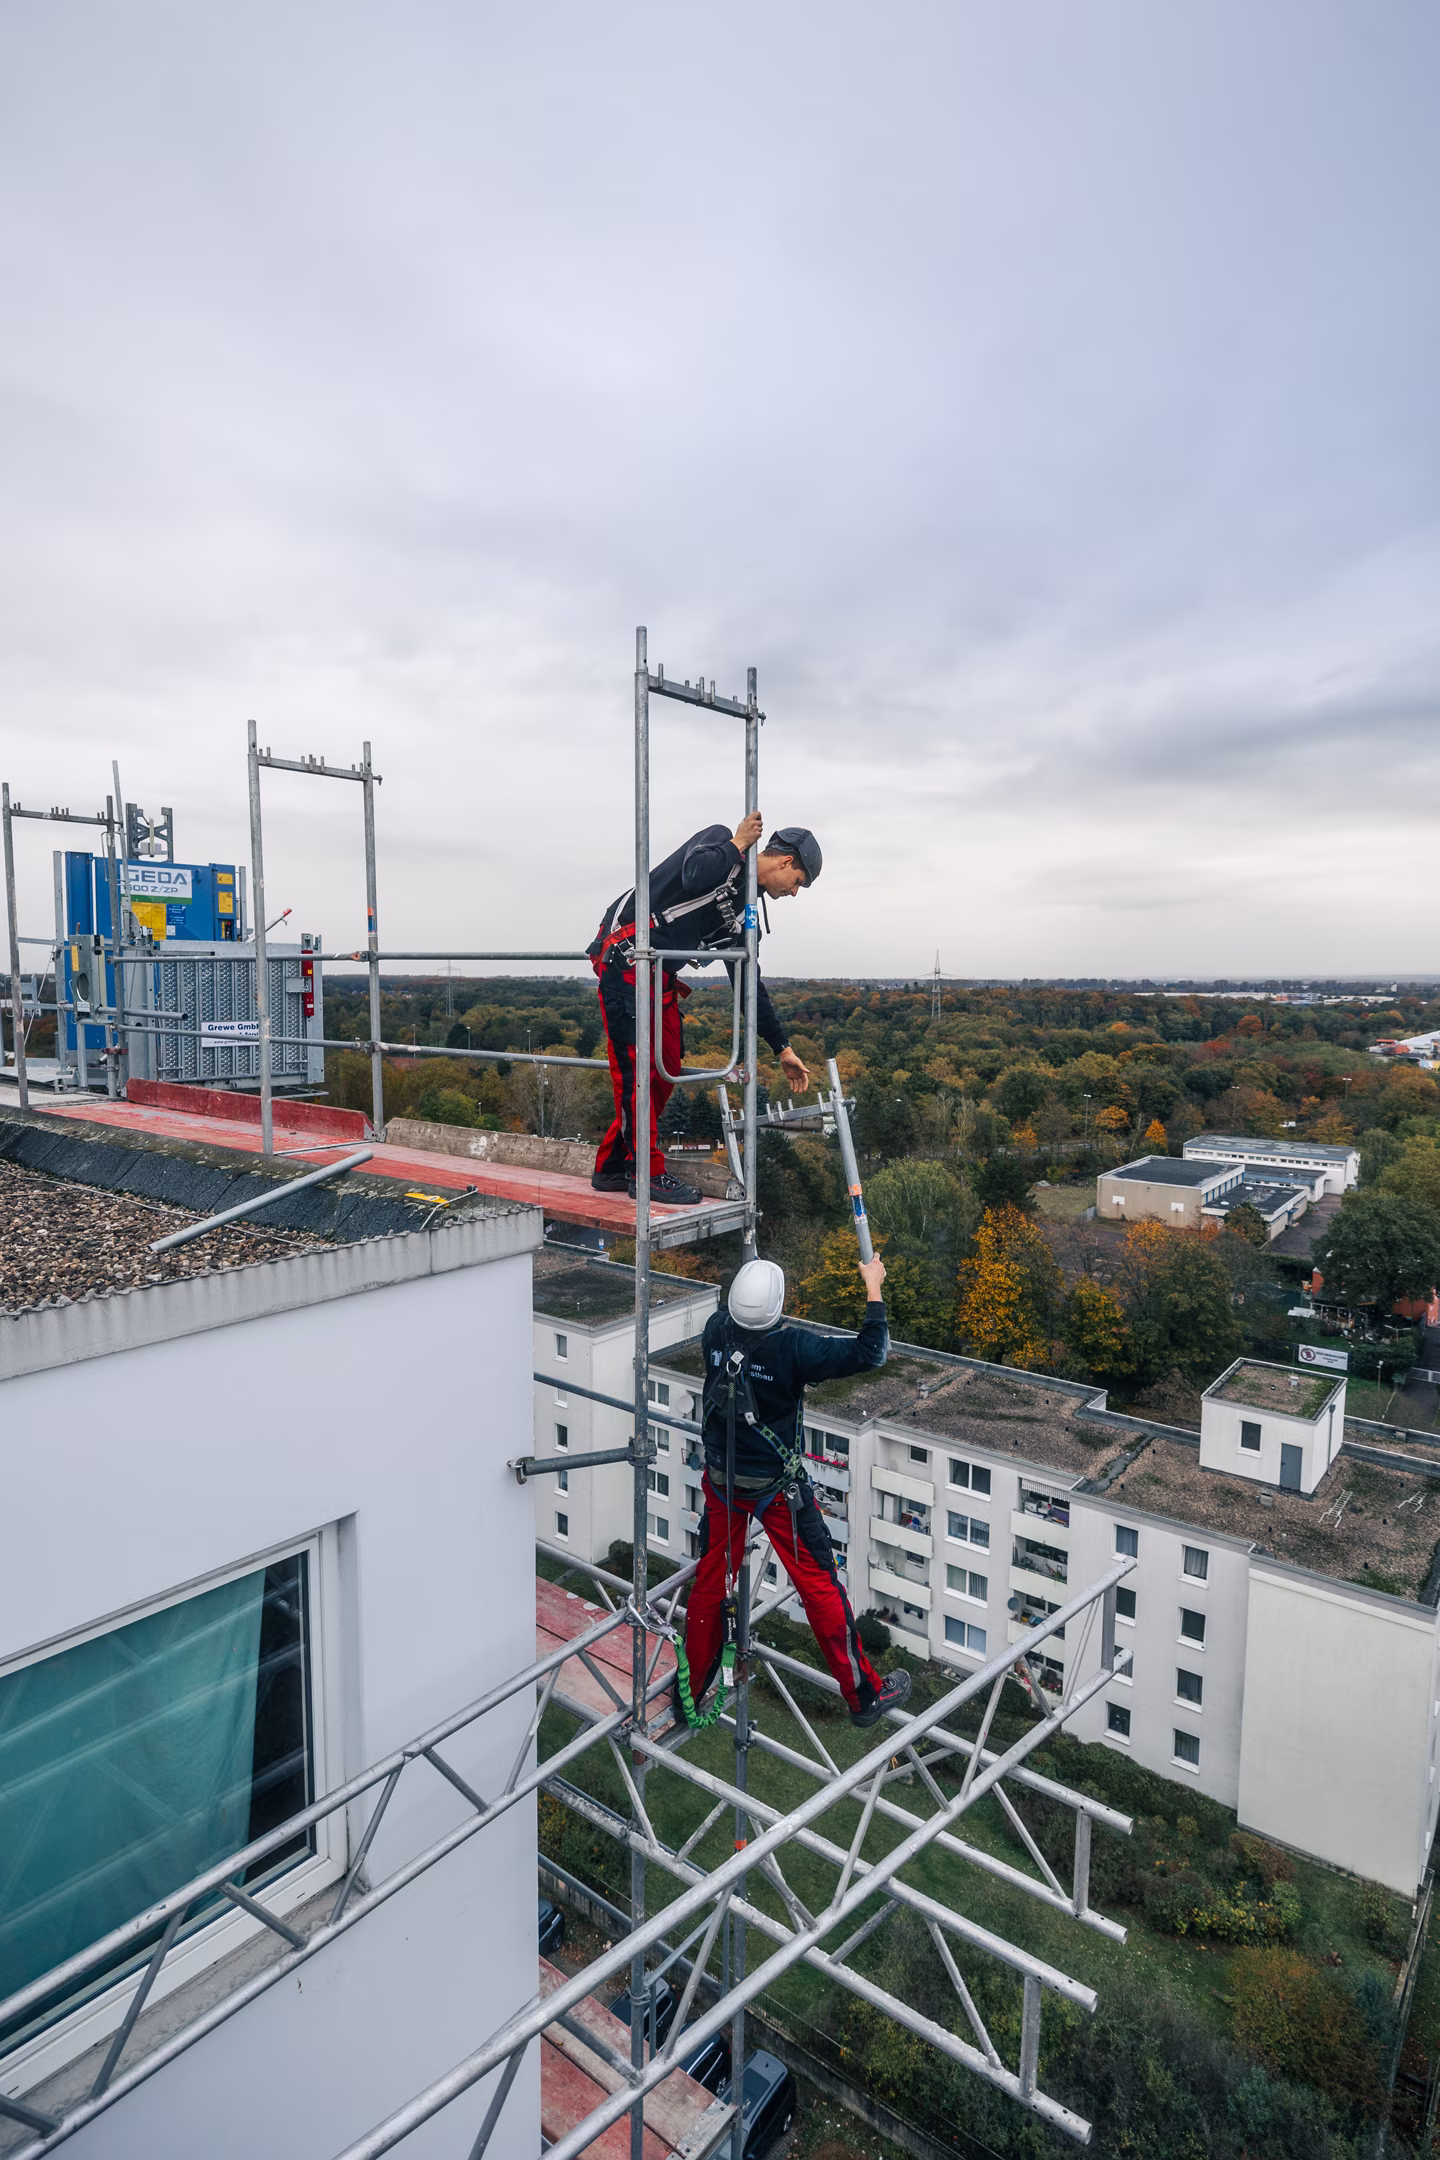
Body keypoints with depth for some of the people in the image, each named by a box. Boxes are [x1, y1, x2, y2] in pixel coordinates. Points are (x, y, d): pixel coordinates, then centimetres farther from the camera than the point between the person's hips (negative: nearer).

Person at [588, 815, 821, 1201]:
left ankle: (613, 1167, 15)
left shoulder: (741, 912, 15)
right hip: (625, 956, -9)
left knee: (667, 1069, 6)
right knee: (636, 1066, -9)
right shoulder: (719, 838, -3)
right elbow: (695, 875, -27)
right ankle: (648, 1172, -3)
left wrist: (782, 1047, 15)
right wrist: (738, 845, -9)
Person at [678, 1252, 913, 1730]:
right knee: (819, 1583, 10)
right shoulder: (792, 1347, -28)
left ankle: (689, 1695, 36)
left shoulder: (715, 1330, -13)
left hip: (721, 1480, 5)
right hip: (778, 1487, -5)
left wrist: (752, 1281, 21)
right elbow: (869, 1354, -24)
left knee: (709, 1583, 19)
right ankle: (864, 1694, 25)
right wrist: (874, 1288, -16)